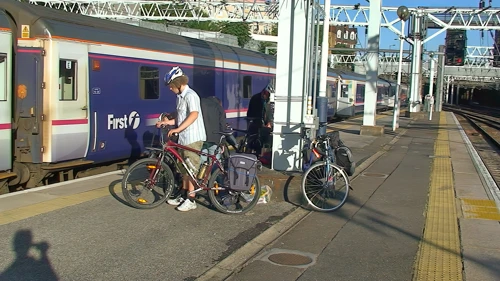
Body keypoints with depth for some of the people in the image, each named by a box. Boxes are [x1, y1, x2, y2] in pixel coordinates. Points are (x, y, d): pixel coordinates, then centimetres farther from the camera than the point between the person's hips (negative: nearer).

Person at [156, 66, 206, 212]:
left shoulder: (190, 95, -14)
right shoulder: (180, 96, 15)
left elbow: (194, 114, -28)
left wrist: (178, 129, -32)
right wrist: (166, 122, 10)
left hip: (193, 138, -10)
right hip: (184, 138, 10)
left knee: (191, 169, -5)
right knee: (185, 168, 16)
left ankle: (190, 200, -1)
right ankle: (183, 196, 26)